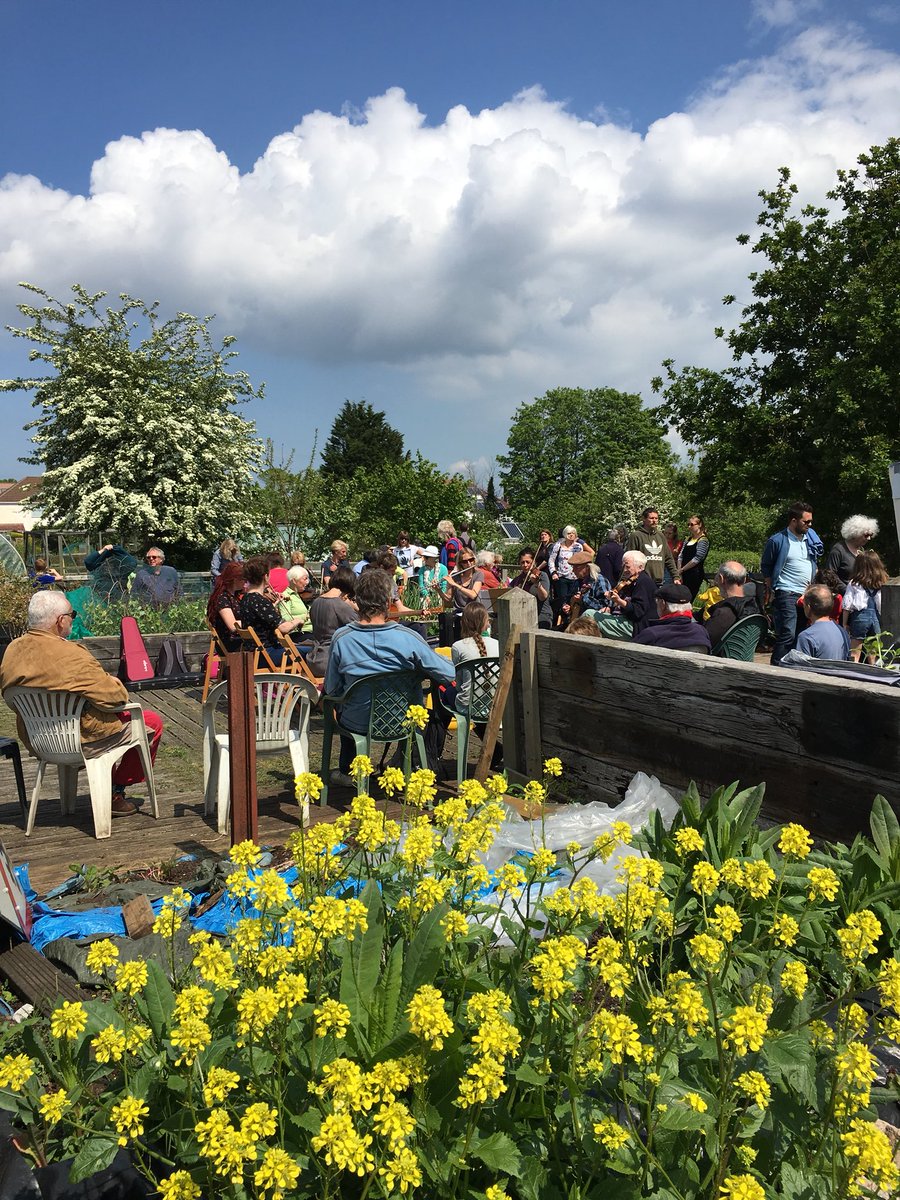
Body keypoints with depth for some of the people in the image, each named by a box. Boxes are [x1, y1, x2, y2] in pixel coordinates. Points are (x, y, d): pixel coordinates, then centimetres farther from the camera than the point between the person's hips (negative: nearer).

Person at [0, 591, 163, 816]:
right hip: (80, 742, -8)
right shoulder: (72, 656, -28)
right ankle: (115, 792, 19)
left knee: (120, 714, 29)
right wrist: (115, 683, -1)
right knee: (152, 722, 10)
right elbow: (114, 697, -25)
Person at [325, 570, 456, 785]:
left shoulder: (341, 638, -19)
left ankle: (347, 771, 46)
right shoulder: (407, 638, -21)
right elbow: (449, 674, -12)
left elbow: (332, 690, -8)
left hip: (357, 724, 1)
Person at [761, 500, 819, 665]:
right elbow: (766, 568, 1)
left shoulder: (810, 536, 12)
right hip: (786, 595, -7)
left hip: (807, 594, 7)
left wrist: (812, 588, 17)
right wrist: (772, 592, -3)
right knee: (788, 635, -13)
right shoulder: (777, 540, -6)